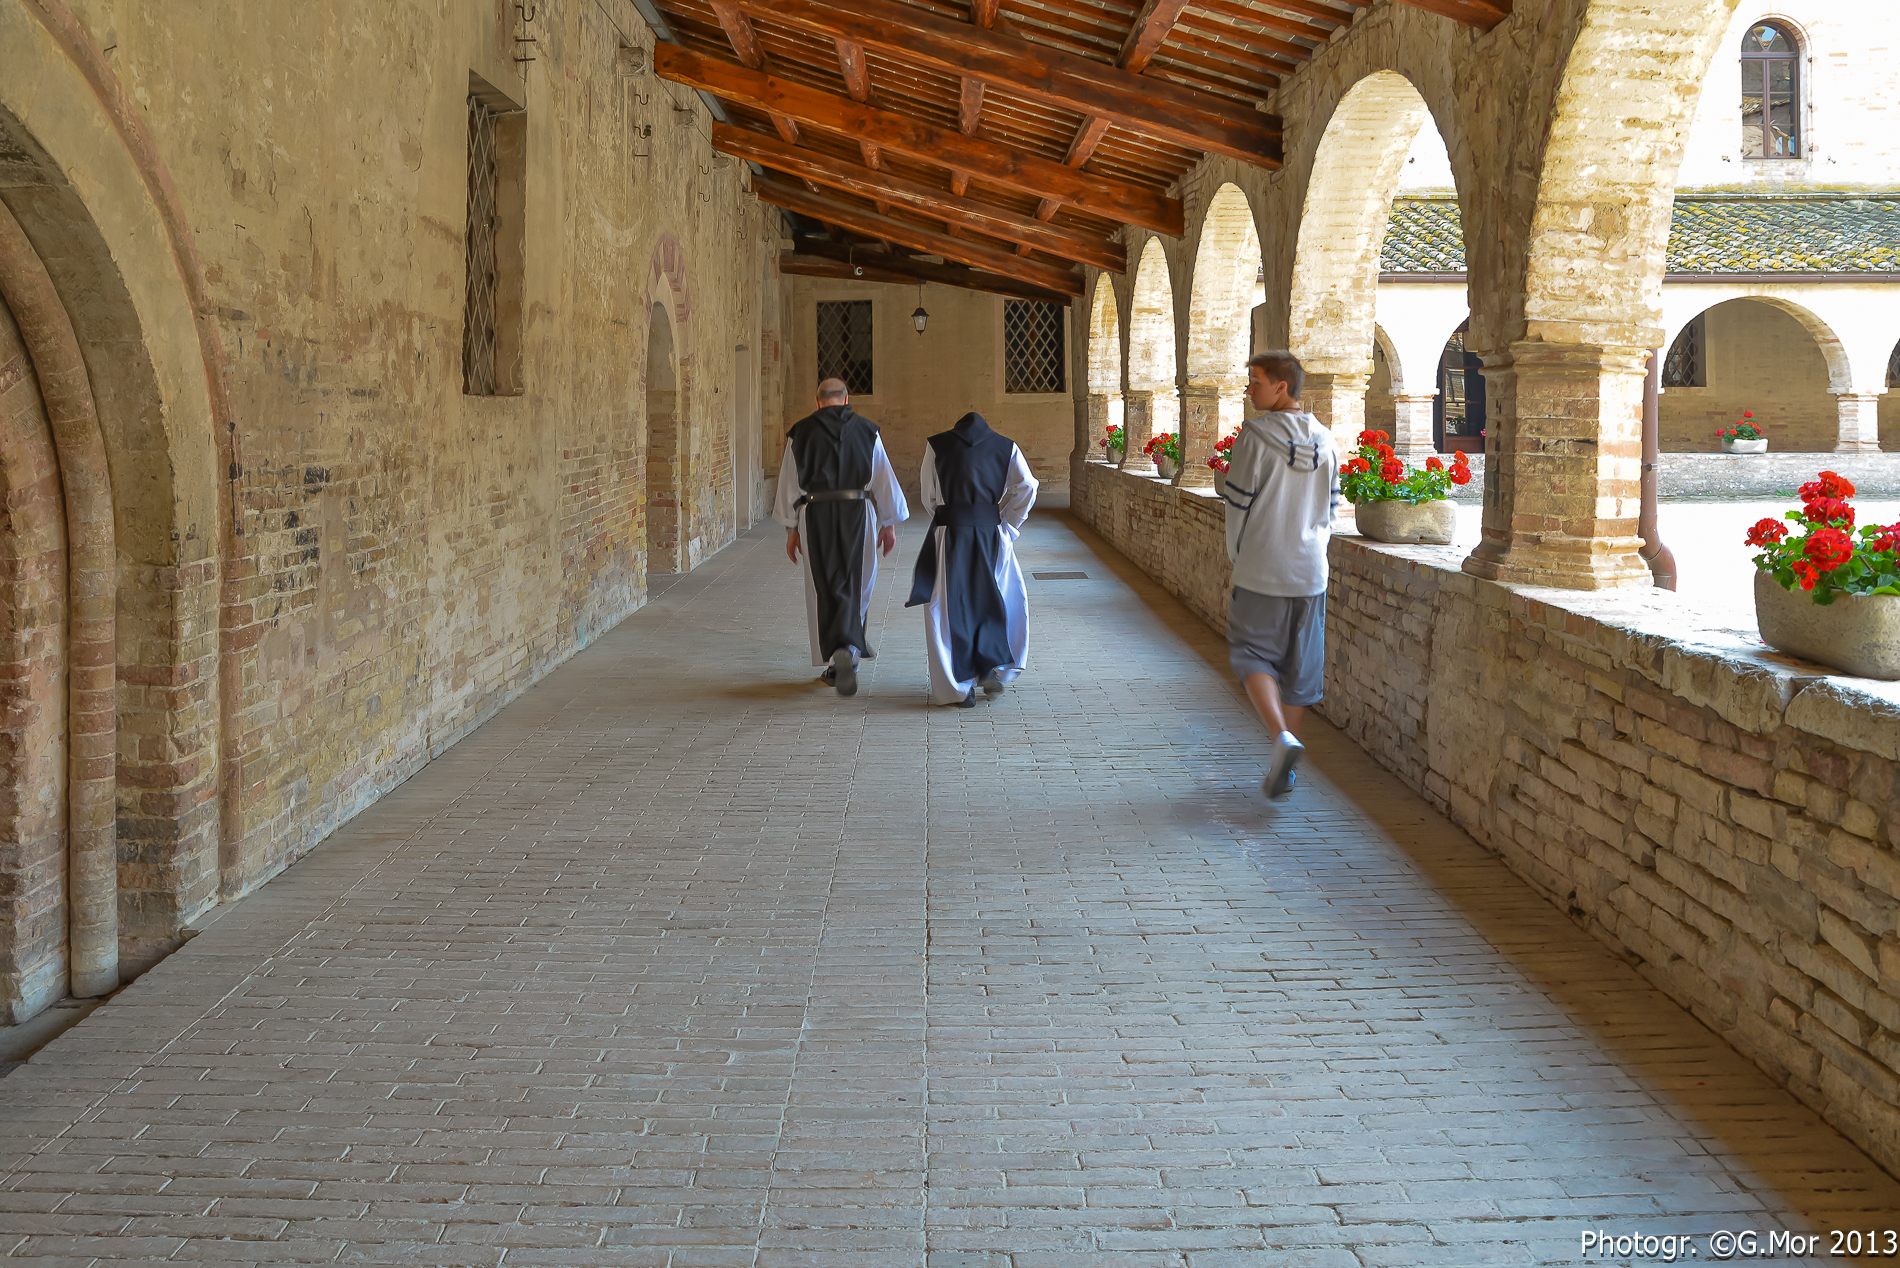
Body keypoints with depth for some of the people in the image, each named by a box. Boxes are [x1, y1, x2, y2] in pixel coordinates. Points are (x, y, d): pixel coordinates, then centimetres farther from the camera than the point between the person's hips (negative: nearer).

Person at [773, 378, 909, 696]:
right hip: (857, 514, 0)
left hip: (816, 517, 0)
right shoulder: (866, 430, 4)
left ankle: (836, 661, 8)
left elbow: (789, 482, 4)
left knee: (825, 589, 9)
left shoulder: (801, 432, 3)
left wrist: (791, 529, 11)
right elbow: (884, 479, 4)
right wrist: (889, 524, 11)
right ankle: (848, 649, -11)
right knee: (855, 587, 10)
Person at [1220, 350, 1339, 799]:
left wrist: (1238, 558, 5)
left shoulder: (1256, 434, -12)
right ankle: (1283, 766, 17)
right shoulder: (1324, 441, 5)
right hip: (1310, 571, 5)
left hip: (1261, 568, -5)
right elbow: (1330, 510, 10)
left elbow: (1238, 503, -9)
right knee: (1299, 664, 11)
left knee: (1252, 652, 7)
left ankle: (1282, 737, -15)